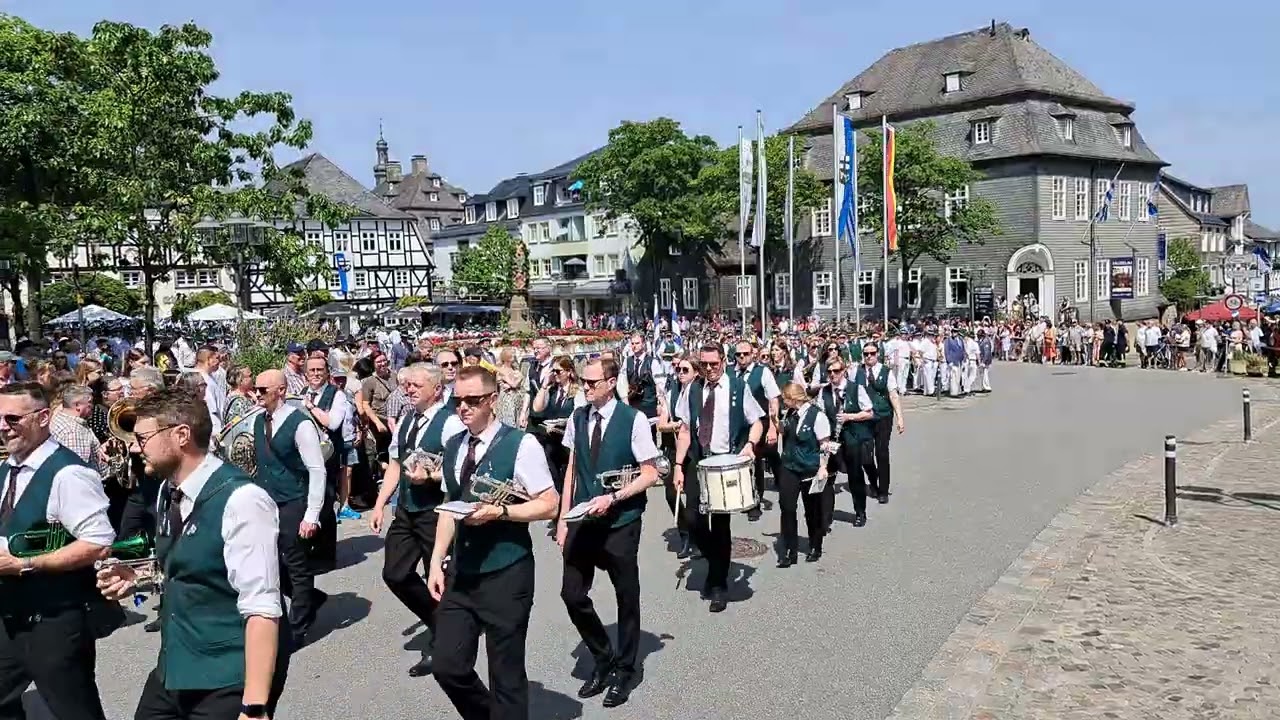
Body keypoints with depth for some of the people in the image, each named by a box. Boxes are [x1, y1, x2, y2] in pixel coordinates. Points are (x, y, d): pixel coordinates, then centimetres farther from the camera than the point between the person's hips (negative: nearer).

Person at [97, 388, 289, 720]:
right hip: (173, 671, 8)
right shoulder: (170, 495, 5)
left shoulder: (240, 499, -21)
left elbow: (261, 609, -25)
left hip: (228, 685, -8)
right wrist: (137, 579, 2)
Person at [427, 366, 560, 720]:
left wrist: (499, 512, -23)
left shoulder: (520, 444, -12)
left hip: (506, 576, -6)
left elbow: (549, 504, -12)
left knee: (506, 673, 4)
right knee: (448, 665, 8)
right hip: (461, 574, 6)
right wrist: (437, 561, 9)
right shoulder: (452, 447, 8)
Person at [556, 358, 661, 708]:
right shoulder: (577, 418, 2)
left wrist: (612, 498, -20)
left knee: (626, 598, 11)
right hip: (582, 520, 4)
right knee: (572, 594, 3)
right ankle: (603, 659, 28)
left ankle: (624, 670, 31)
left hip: (620, 522, -4)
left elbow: (650, 474, -9)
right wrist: (563, 519, 5)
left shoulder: (634, 419, -12)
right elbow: (572, 469, 9)